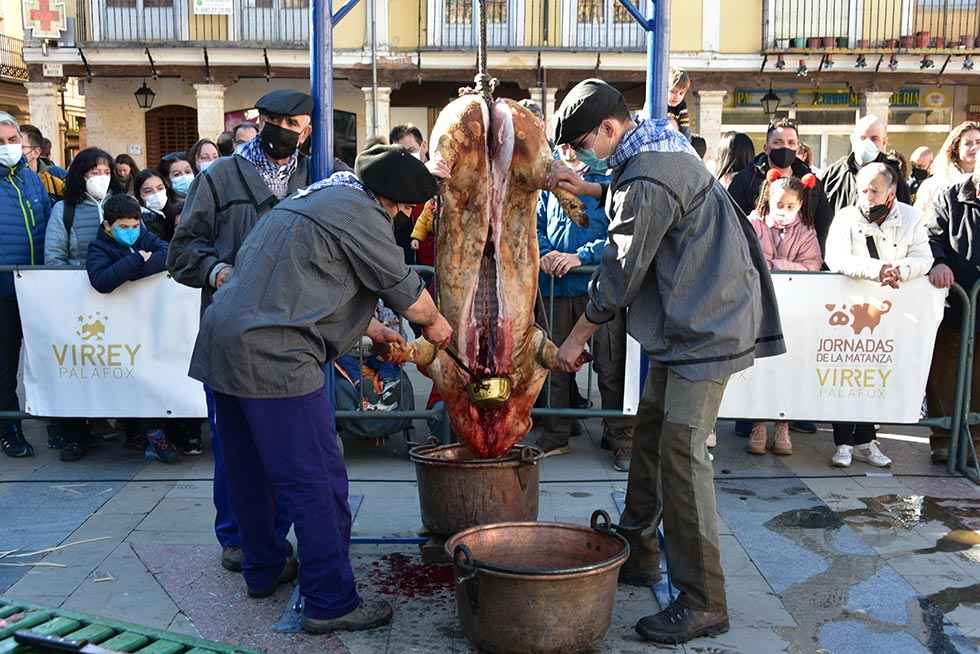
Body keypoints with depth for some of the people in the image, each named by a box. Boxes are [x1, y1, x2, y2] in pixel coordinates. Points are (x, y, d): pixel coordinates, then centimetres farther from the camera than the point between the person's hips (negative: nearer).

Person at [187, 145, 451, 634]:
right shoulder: (359, 212, -8)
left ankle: (264, 569, 36)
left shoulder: (314, 197, 22)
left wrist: (372, 330, 32)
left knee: (251, 470, 20)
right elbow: (408, 294, -3)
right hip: (273, 355, -10)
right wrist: (434, 323, 17)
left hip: (222, 341, 10)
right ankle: (331, 602, 3)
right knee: (317, 481, -3)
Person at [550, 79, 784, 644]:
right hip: (687, 323, 11)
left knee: (681, 454, -12)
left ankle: (703, 602, -4)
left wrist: (577, 338, -5)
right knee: (651, 435, 15)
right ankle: (638, 555, 28)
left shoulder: (649, 179, -21)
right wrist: (589, 189, 22)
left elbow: (621, 273, -17)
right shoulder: (660, 147, 12)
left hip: (706, 328, -11)